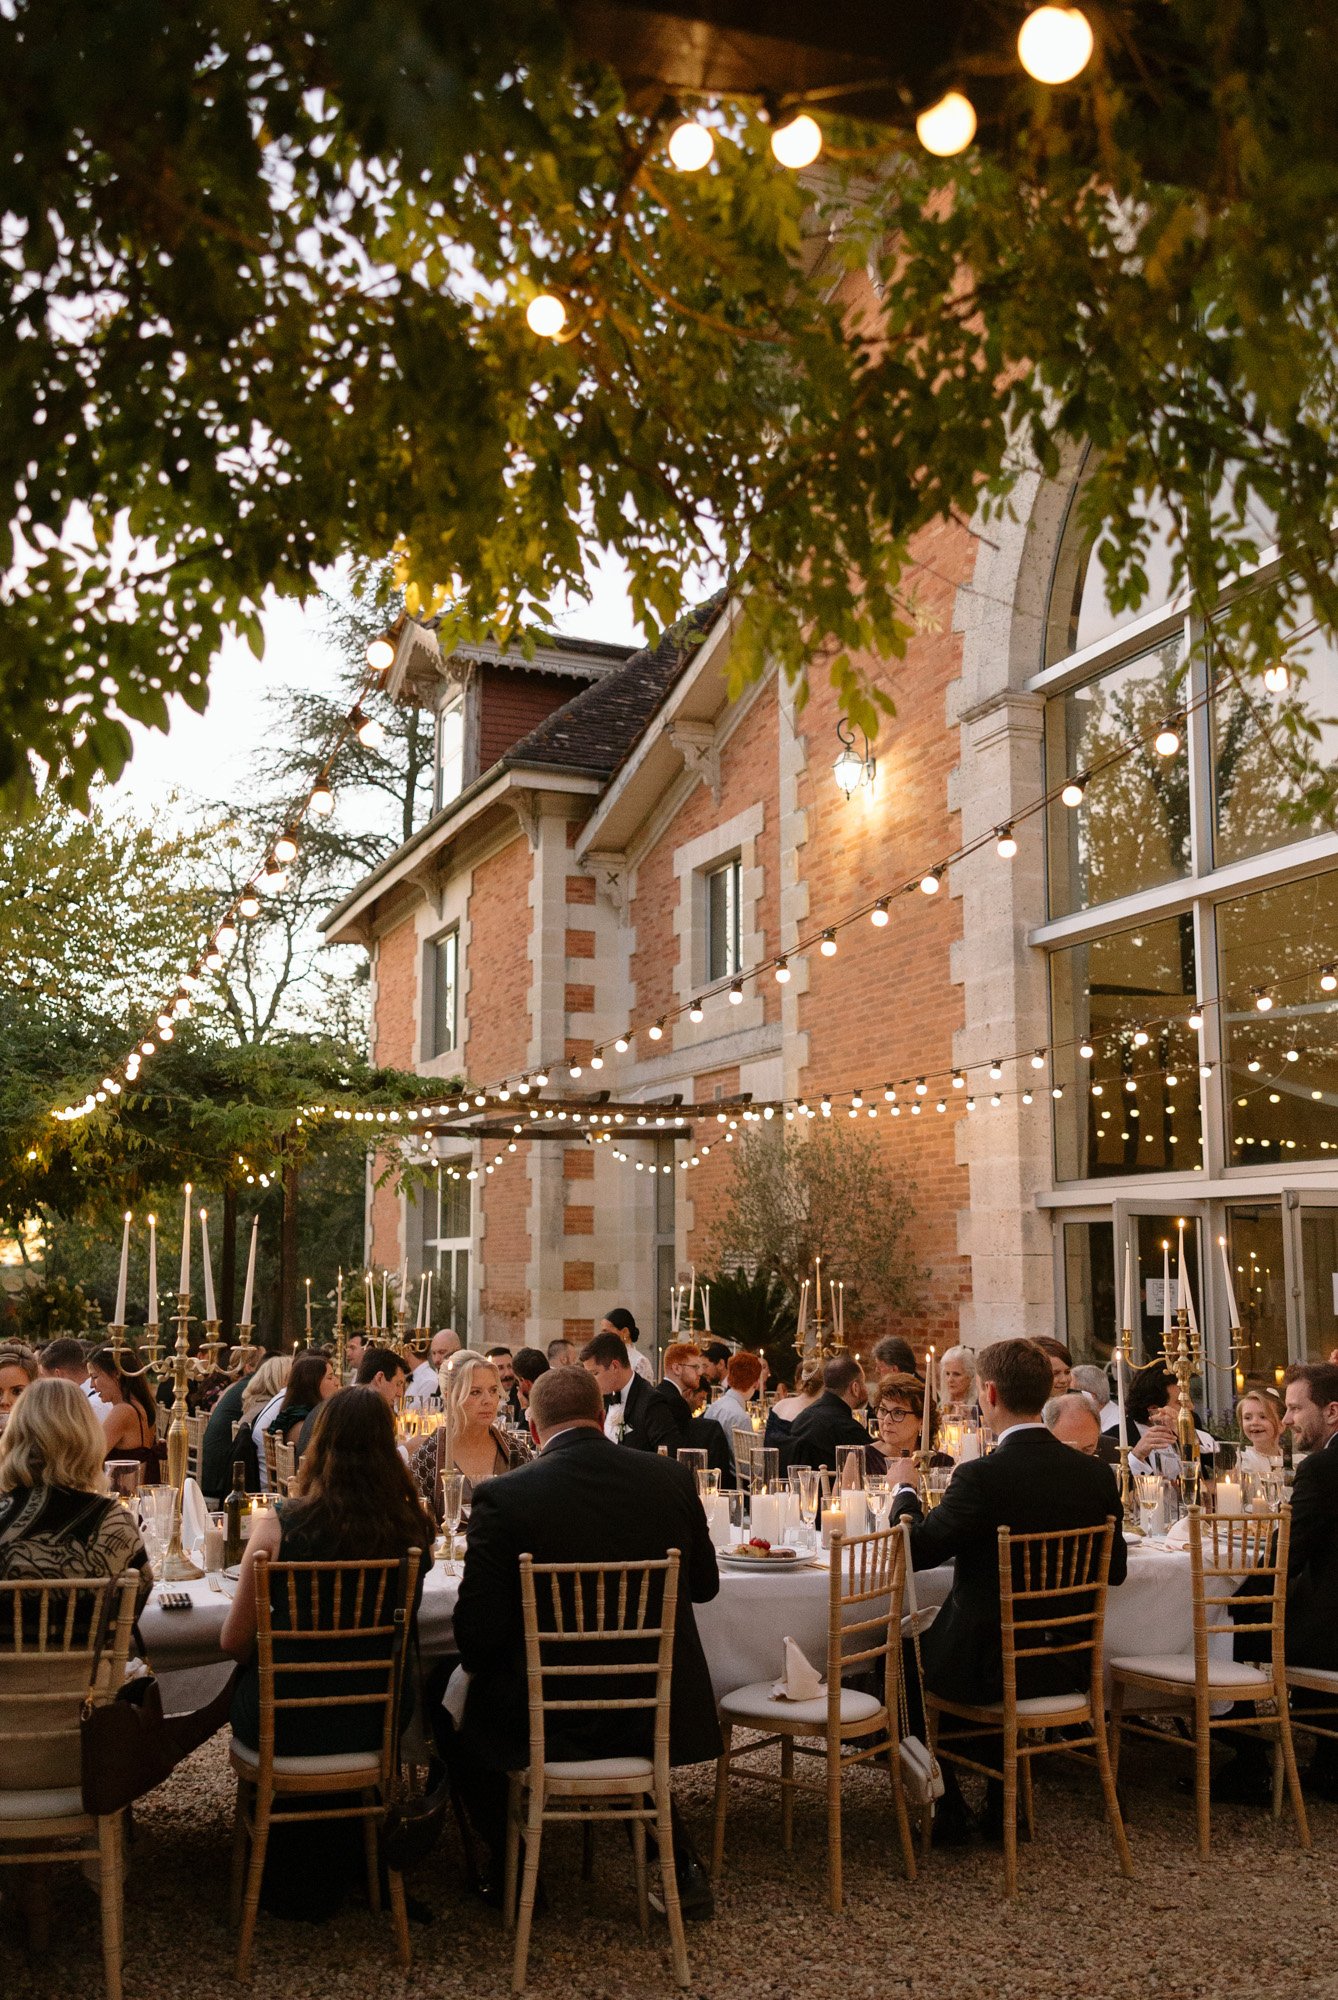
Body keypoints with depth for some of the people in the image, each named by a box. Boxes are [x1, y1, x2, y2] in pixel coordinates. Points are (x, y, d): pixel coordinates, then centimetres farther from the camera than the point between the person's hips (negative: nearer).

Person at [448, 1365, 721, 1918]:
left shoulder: (502, 1497, -17)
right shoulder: (671, 1478, -6)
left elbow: (477, 1629, -13)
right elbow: (704, 1585, 8)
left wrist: (480, 1664, 10)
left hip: (543, 1722, -3)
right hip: (659, 1714, 3)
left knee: (460, 1712, 27)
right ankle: (679, 1865, 30)